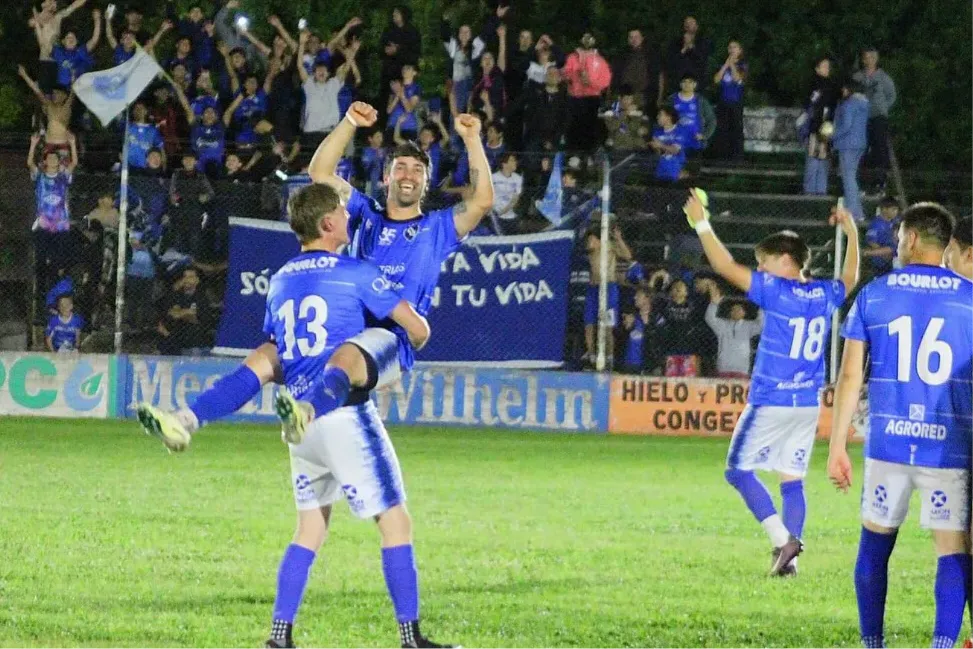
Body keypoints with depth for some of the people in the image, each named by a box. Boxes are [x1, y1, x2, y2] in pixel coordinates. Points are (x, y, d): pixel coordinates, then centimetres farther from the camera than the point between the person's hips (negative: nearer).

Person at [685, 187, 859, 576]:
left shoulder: (775, 291, -12)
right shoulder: (824, 294, 6)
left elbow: (725, 266, -13)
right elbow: (850, 278, 29)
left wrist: (702, 225, -6)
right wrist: (851, 235, 37)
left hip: (771, 402, -6)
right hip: (809, 404, 6)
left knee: (739, 469, 2)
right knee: (792, 480, 9)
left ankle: (782, 538, -13)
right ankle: (789, 557, 1)